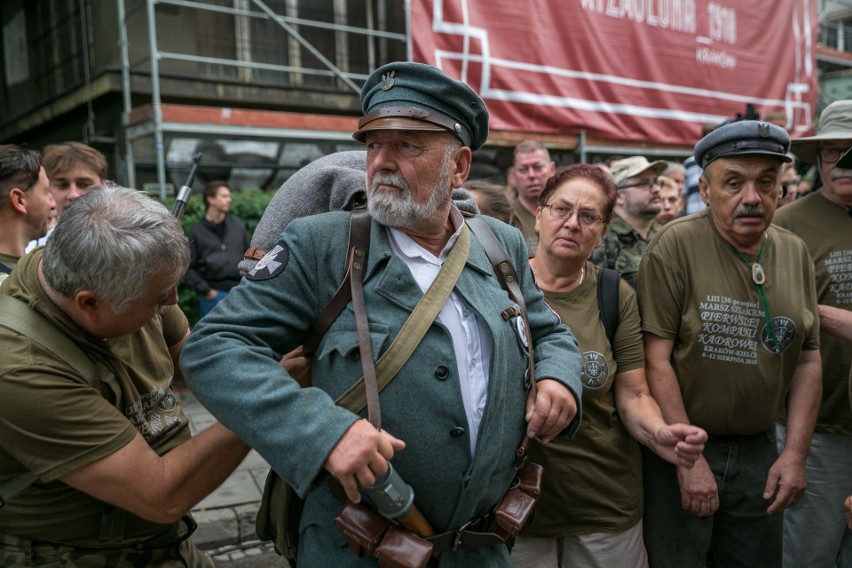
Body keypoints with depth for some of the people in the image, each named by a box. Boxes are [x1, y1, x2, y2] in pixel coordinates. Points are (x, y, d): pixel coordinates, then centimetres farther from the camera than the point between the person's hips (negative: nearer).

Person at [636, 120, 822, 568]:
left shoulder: (795, 254, 4)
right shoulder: (676, 245, -14)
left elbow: (807, 359, 8)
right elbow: (656, 359, -16)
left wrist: (795, 452, 0)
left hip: (759, 452, 5)